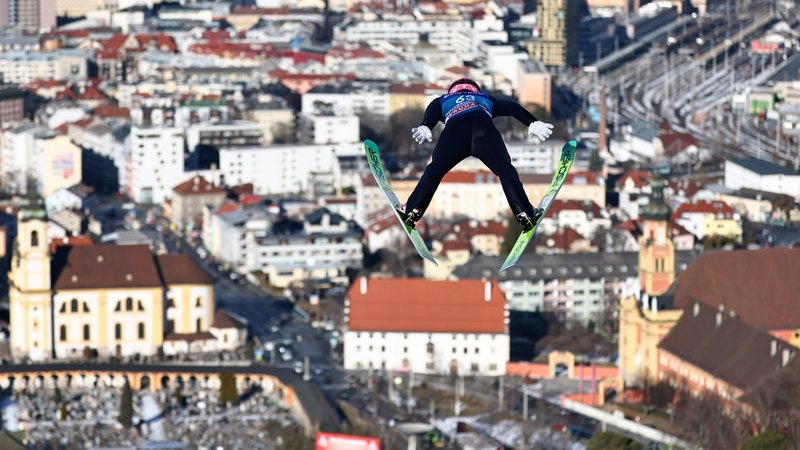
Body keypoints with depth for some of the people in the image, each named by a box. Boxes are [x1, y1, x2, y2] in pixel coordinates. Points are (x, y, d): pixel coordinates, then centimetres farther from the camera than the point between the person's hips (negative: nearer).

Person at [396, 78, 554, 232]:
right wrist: (533, 123, 23)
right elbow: (512, 108, 33)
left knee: (435, 169, 5)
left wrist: (424, 127, 0)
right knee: (506, 171, -3)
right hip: (485, 130, 0)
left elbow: (431, 112, 19)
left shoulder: (443, 101, 41)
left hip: (454, 129, 0)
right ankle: (524, 213, -15)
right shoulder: (486, 99, 45)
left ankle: (412, 210, -4)